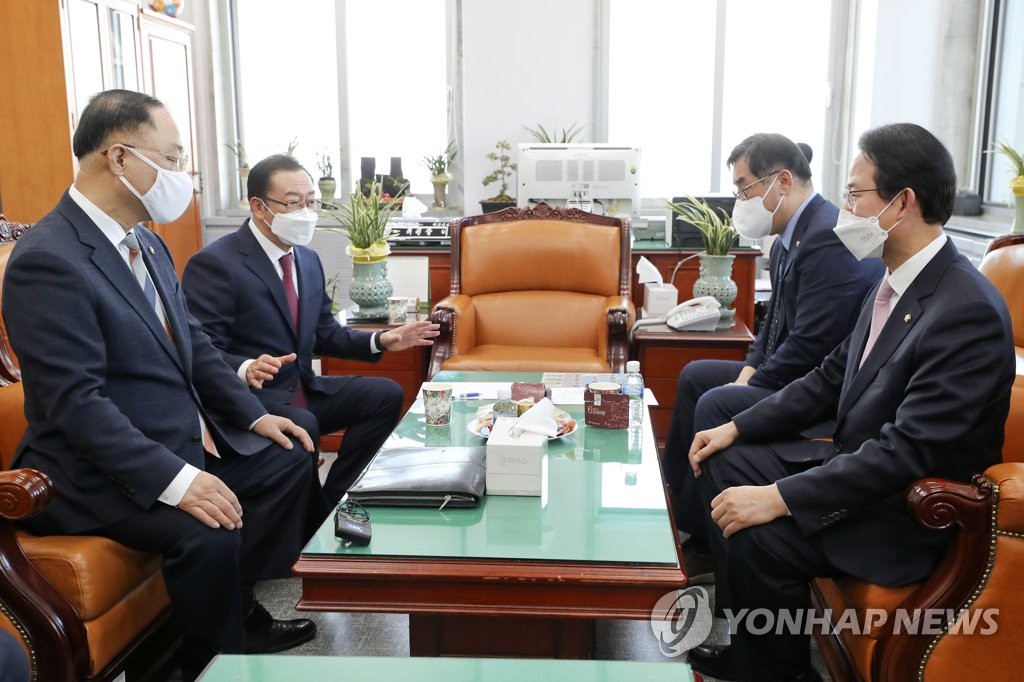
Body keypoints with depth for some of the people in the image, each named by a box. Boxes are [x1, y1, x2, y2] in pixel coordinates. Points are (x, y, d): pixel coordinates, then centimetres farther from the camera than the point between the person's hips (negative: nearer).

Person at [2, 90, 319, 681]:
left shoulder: (147, 243, 7)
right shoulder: (48, 260, -22)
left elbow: (194, 342, 14)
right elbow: (75, 401, -27)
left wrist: (254, 414, 4)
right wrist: (175, 479, -32)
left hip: (185, 438, 10)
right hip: (100, 469, -10)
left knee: (288, 460, 9)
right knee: (209, 533, -29)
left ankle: (241, 610, 20)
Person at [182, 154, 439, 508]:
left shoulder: (308, 260, 12)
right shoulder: (214, 263, -14)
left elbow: (324, 333, 17)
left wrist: (380, 340, 3)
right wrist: (246, 369, -39)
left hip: (304, 389, 8)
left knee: (385, 394, -5)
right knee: (303, 426, -34)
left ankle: (332, 501, 1)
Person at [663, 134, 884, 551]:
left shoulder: (829, 236, -23)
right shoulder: (789, 238, 8)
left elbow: (811, 344, -26)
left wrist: (752, 384, -15)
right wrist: (750, 369, 2)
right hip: (791, 372, 11)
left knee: (716, 404, -22)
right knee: (695, 376, 14)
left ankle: (697, 538, -3)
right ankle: (674, 496, 24)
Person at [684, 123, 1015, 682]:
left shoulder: (968, 312, -26)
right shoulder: (895, 282, 2)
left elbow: (909, 450, -30)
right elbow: (831, 378, 10)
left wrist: (779, 498, -30)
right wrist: (737, 427, 2)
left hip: (915, 511, -9)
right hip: (858, 460, 9)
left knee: (757, 538, -24)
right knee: (727, 463, 5)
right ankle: (737, 635, 15)